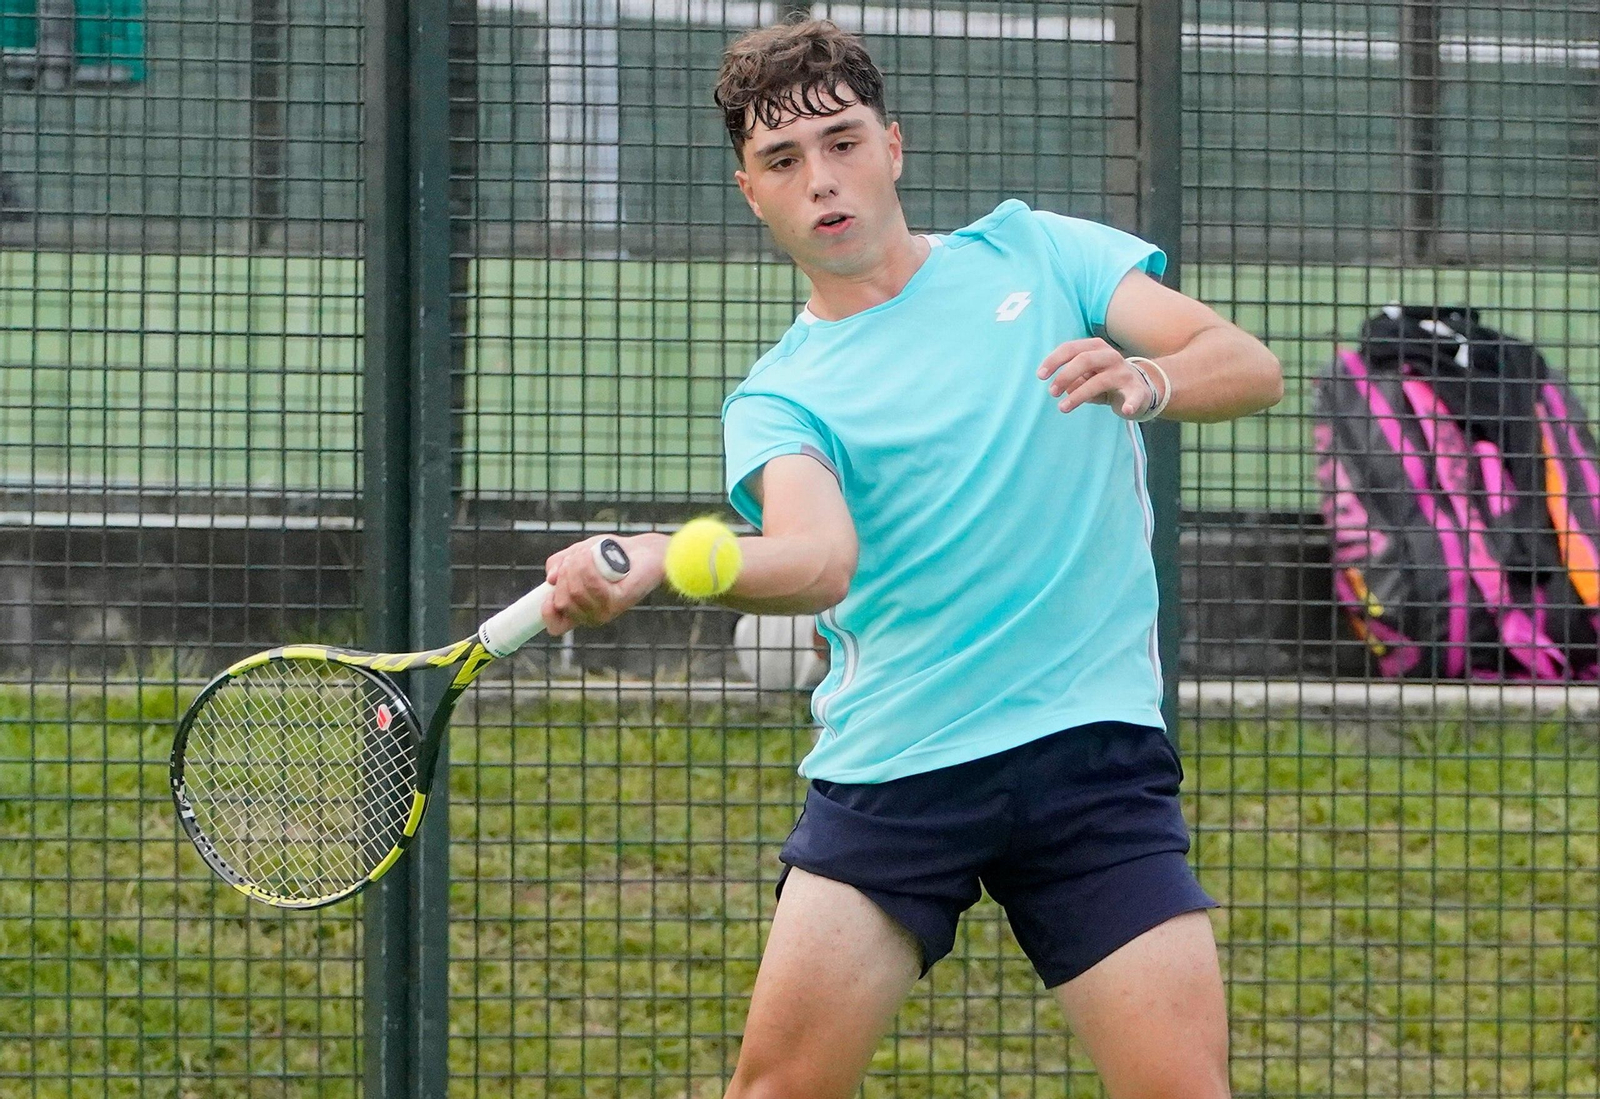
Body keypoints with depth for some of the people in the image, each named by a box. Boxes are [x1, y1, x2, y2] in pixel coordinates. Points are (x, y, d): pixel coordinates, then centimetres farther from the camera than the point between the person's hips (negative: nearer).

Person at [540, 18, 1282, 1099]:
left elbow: (1251, 366, 2)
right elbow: (819, 558, -17)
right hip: (887, 767, 0)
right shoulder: (779, 400, 5)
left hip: (1089, 740, 0)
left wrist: (1146, 381, -22)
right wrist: (649, 561, -37)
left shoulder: (1031, 253, 10)